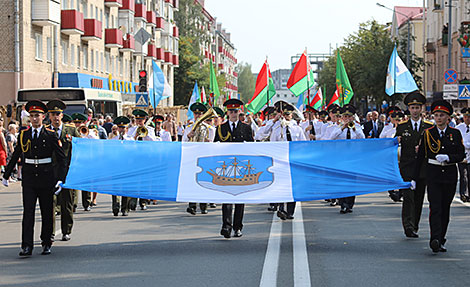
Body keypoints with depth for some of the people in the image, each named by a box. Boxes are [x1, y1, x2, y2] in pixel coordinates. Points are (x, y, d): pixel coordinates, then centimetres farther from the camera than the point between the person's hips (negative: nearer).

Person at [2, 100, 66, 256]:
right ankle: (27, 246, -11)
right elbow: (15, 156, 16)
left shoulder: (50, 135, -1)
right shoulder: (23, 134, 5)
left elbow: (61, 158, -2)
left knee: (47, 212, 7)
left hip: (46, 177, -1)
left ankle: (46, 243, 20)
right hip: (29, 177, 1)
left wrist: (60, 179, -12)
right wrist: (6, 175, 18)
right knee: (28, 211, -7)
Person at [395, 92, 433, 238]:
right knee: (408, 197, -12)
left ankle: (414, 226, 19)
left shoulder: (429, 126, 7)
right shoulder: (401, 126, 6)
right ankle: (408, 227, -17)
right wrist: (396, 141, -15)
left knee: (419, 199, 8)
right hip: (406, 168, -2)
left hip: (422, 169, 2)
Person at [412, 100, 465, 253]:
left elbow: (461, 155, 1)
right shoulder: (428, 133, 3)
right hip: (433, 175, -2)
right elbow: (420, 157, 5)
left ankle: (441, 239, 19)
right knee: (435, 207, -14)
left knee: (445, 208, 8)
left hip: (450, 175, 2)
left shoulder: (455, 133, 4)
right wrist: (414, 178, 4)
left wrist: (447, 158, -18)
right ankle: (435, 240, -25)